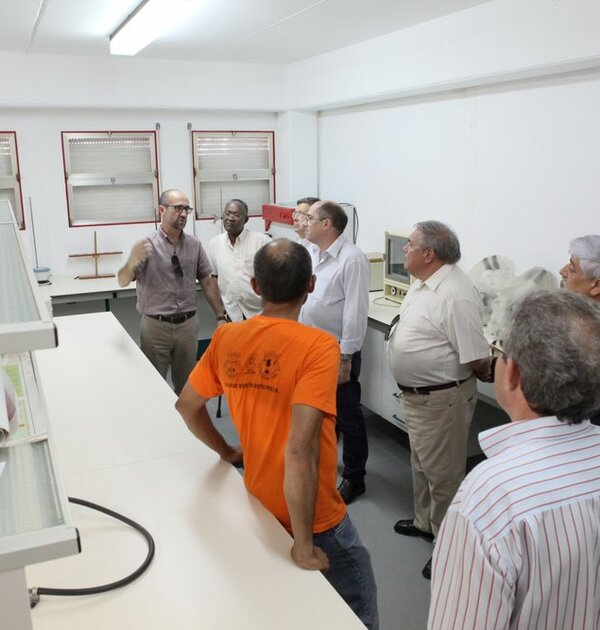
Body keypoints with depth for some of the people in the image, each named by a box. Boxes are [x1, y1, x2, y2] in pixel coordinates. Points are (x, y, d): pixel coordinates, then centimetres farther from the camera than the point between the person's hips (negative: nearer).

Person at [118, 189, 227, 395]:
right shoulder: (147, 246, -9)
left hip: (188, 324, 3)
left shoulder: (194, 244, 2)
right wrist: (132, 262, -38)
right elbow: (122, 282, -17)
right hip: (156, 326, -3)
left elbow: (208, 281, 7)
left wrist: (221, 316, 4)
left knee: (187, 384, 16)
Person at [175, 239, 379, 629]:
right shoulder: (318, 347, -27)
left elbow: (187, 406, 4)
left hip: (258, 505, 6)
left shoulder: (227, 338, -8)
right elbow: (300, 449, -33)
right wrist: (304, 545, -24)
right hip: (315, 518, -5)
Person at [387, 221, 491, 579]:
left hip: (442, 399, -10)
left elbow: (477, 360, -25)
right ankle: (425, 522, 45)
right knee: (422, 464, 25)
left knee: (443, 473, 6)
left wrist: (486, 374, -5)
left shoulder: (456, 296, -28)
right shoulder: (423, 283, 4)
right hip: (416, 394, 10)